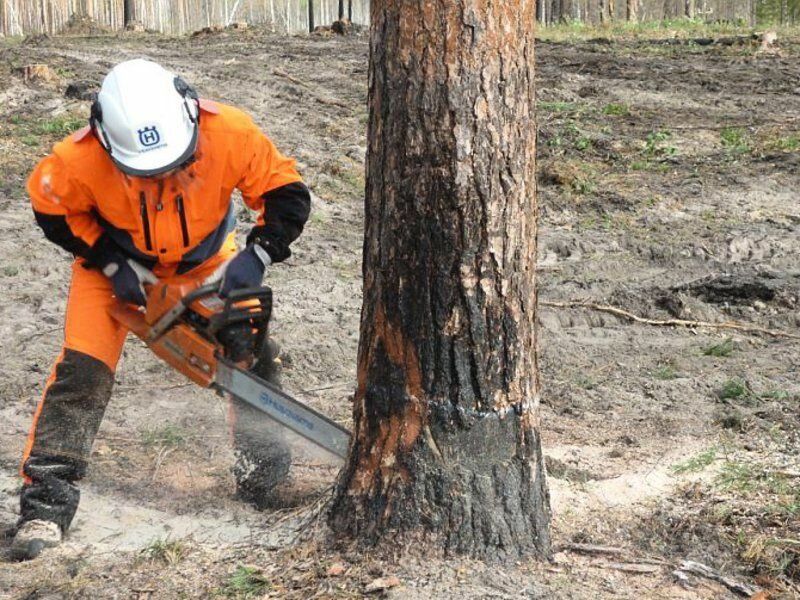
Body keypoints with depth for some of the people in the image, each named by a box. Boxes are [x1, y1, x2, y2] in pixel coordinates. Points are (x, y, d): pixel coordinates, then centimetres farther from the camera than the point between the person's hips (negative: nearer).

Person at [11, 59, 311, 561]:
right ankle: (46, 504, -8)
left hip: (204, 255, 2)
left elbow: (287, 193, -22)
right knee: (82, 368, -13)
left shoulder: (230, 133, -35)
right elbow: (53, 211, -15)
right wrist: (113, 265, -22)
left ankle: (263, 472, 11)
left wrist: (258, 256, -34)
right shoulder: (80, 160, -36)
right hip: (115, 258, -2)